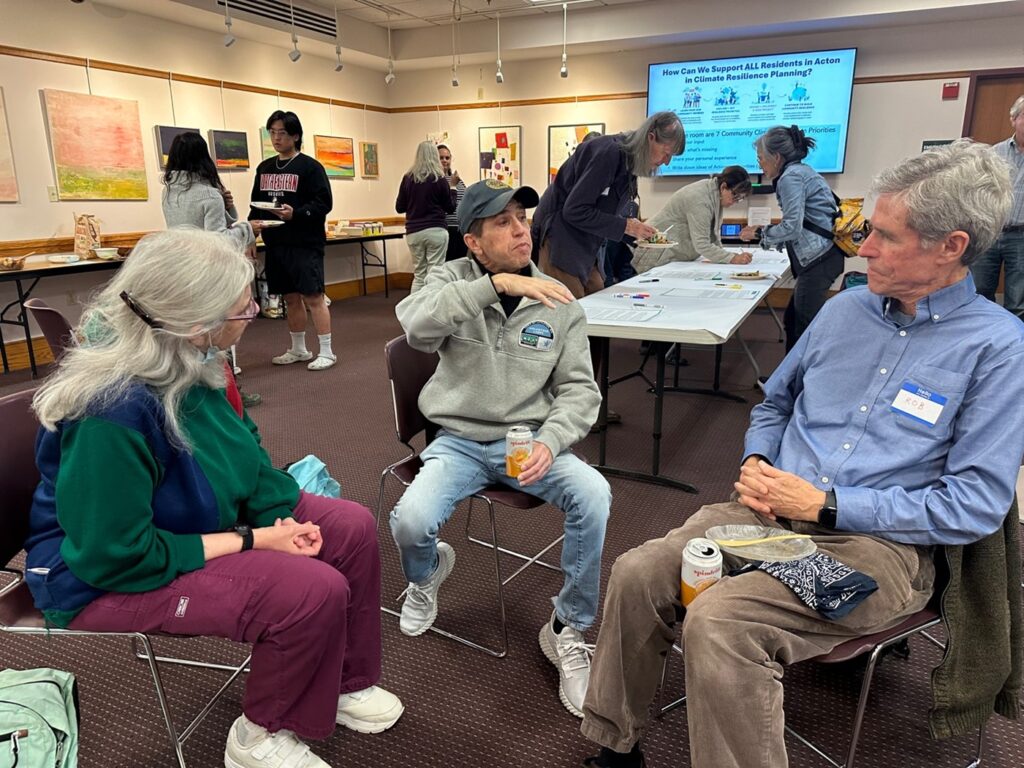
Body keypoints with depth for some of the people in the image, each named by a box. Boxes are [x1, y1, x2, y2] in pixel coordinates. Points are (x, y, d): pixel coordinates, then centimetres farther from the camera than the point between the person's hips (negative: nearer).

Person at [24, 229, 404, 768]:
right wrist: (252, 541, -23)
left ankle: (344, 683, 18)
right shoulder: (112, 414, -33)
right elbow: (120, 556, -28)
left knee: (353, 528, -1)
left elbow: (244, 447, 5)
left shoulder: (190, 364, -8)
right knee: (314, 591, -25)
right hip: (110, 577, -8)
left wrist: (280, 515, -11)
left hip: (199, 517, 9)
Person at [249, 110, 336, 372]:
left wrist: (296, 214, -24)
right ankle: (298, 350, 24)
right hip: (276, 244, 6)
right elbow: (256, 204, 20)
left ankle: (326, 352, 2)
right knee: (291, 298, 13)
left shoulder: (309, 167, -5)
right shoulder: (264, 168, 15)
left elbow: (324, 203, -12)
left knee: (313, 297, -6)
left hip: (305, 244, -6)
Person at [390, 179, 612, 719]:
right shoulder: (451, 280, -3)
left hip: (529, 440, 1)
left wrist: (549, 442, -19)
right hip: (459, 441, 0)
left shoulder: (558, 301, -1)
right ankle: (429, 572, 17)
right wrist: (496, 284, -35)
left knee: (594, 495, -27)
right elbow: (415, 322, -26)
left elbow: (578, 388, 0)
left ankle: (566, 629, -2)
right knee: (409, 522, -25)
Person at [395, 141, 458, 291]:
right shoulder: (439, 178, -4)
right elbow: (450, 208, 3)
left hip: (413, 232, 3)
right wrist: (453, 186, 14)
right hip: (436, 231, -3)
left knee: (418, 276, 11)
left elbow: (399, 208, 8)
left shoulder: (408, 178, 3)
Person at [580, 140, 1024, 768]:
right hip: (771, 511, 6)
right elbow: (775, 401, 22)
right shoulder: (846, 309, 10)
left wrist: (825, 504, -15)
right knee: (636, 575, -13)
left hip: (878, 544, -5)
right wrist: (756, 462, 0)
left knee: (717, 621, -29)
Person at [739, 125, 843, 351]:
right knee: (791, 321, 14)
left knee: (804, 328, -6)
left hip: (819, 258, -10)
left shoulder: (791, 177, -11)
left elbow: (792, 227, -17)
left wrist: (759, 233, -3)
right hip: (819, 257, 10)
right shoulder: (800, 171, 20)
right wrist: (766, 234, 17)